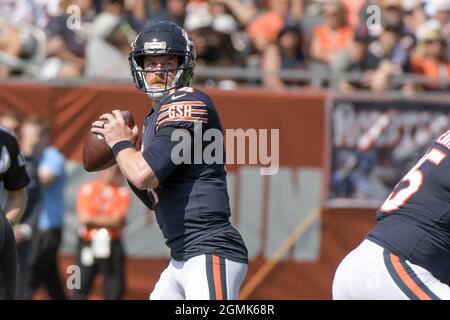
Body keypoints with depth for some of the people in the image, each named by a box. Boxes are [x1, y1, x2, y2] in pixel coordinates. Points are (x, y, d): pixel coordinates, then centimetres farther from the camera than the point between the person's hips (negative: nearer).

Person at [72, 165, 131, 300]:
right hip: (88, 244, -1)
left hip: (112, 245, 1)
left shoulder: (123, 192, 1)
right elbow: (84, 218, -10)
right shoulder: (88, 189, -1)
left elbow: (118, 220, -10)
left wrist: (92, 219, -14)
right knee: (81, 286, 1)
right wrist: (109, 220, -13)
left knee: (115, 290, 2)